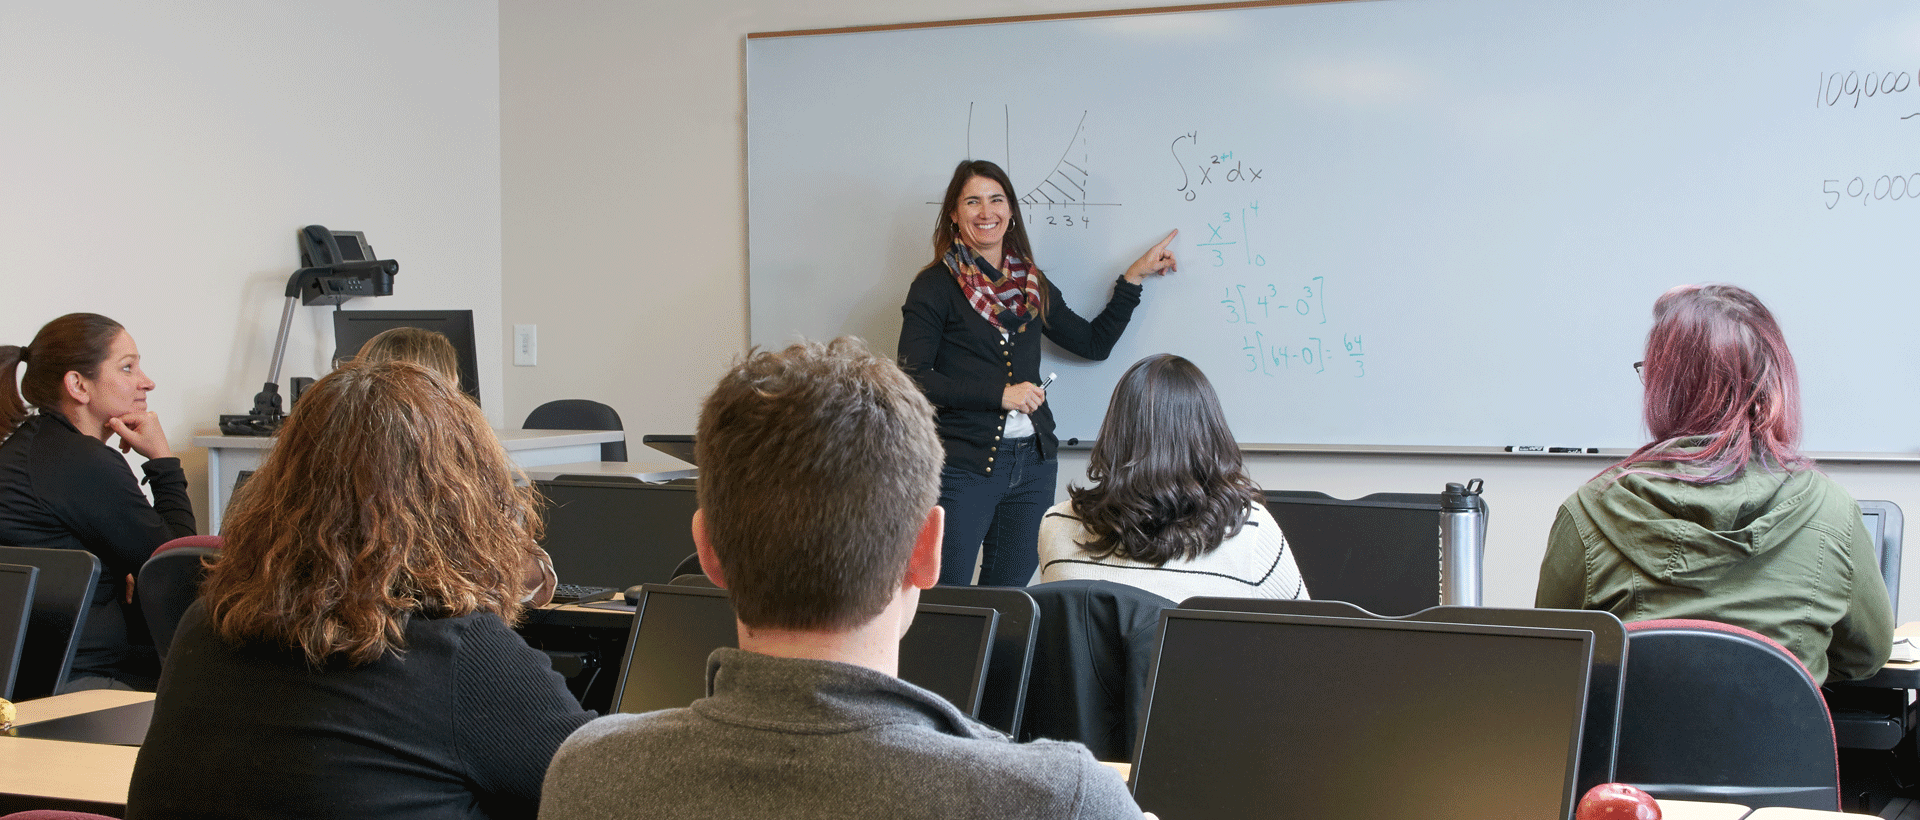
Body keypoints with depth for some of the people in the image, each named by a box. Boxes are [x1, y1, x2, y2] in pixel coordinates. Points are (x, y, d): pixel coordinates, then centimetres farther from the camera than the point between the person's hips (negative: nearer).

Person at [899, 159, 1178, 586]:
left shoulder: (1032, 285, 13)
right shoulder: (935, 287, -4)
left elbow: (1094, 342, 21)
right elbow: (913, 378, -12)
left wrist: (1134, 277, 16)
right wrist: (999, 393, -15)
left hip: (1032, 464, 5)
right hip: (964, 465, -5)